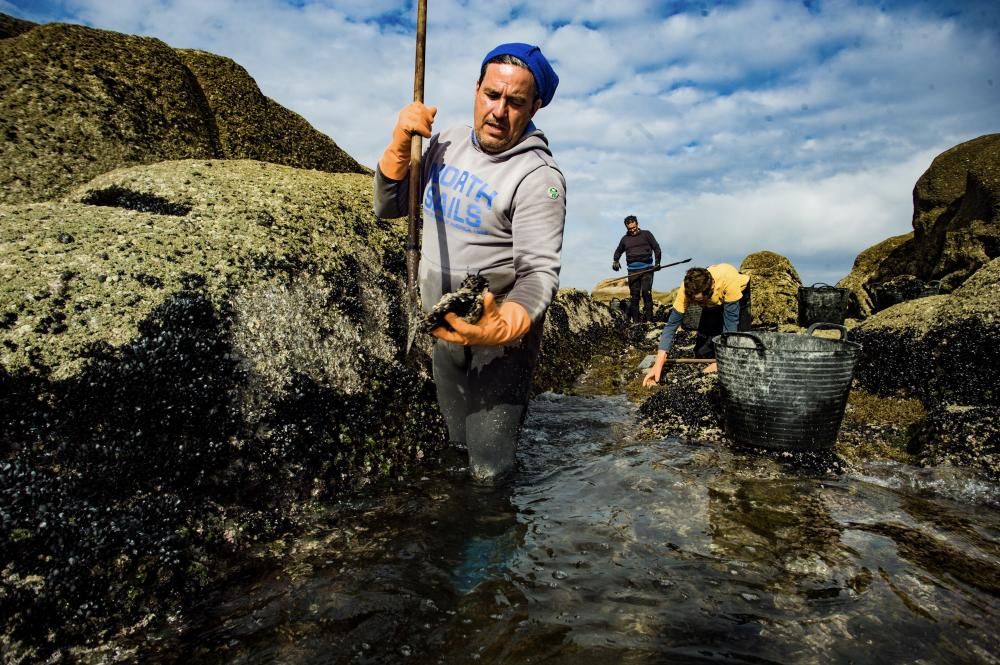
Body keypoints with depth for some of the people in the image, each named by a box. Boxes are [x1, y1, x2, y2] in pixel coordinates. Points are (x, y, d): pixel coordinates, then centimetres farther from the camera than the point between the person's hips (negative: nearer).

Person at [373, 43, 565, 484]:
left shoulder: (538, 176, -19)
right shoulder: (446, 143, 2)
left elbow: (539, 272, -25)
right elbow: (388, 207, 5)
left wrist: (502, 326, -44)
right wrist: (401, 141, -11)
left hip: (500, 334, -6)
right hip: (442, 331, 6)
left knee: (489, 471, 0)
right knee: (456, 447, 23)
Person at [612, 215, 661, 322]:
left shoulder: (646, 234, 6)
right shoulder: (625, 239, 15)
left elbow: (656, 248, 6)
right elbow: (618, 251, 30)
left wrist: (657, 262, -4)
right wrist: (615, 261, 13)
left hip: (647, 269, -3)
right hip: (633, 271, 3)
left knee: (646, 293, -13)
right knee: (634, 296, 2)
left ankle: (648, 319, -12)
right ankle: (635, 321, 5)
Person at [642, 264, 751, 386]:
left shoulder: (728, 280, -46)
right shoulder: (686, 290, -37)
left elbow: (730, 324, -40)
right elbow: (671, 325, -34)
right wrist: (658, 365, -42)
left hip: (739, 292, -2)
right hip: (714, 302, 3)